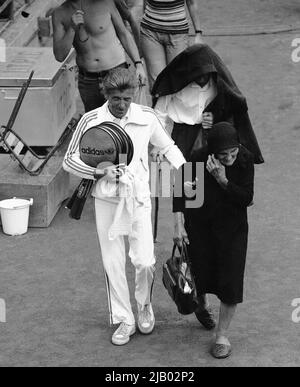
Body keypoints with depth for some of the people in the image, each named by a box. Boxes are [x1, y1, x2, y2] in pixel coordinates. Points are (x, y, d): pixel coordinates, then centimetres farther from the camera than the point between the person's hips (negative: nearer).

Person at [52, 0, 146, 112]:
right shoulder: (59, 14, -4)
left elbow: (124, 33, 5)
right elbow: (60, 56, -8)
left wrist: (138, 63, -1)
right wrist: (72, 29, -20)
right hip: (87, 81, 2)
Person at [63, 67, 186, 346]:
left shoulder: (146, 117, -6)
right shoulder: (91, 121, -10)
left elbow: (167, 147, 12)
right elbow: (69, 161, -3)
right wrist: (101, 171, -17)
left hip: (139, 197, 0)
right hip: (107, 200, 0)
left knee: (145, 260, -6)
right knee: (113, 263, 5)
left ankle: (145, 306, 24)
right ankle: (124, 320, 20)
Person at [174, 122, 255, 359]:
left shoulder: (245, 159, -17)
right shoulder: (199, 159, -21)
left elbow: (247, 199, -17)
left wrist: (223, 180, -29)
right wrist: (179, 223, -11)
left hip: (232, 227, 0)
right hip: (200, 224, 0)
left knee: (230, 280, -2)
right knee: (201, 275, 9)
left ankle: (223, 336, 13)